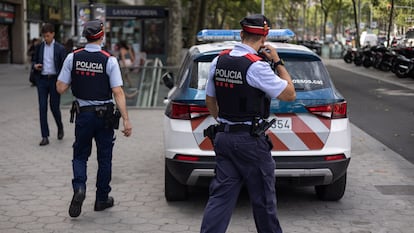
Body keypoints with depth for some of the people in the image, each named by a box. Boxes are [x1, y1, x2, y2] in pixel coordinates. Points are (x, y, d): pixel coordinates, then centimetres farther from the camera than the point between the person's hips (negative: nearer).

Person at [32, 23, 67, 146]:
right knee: (42, 108, -1)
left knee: (54, 107, 2)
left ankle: (60, 127, 32)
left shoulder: (60, 48, -2)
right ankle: (45, 137, 3)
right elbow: (33, 60, 17)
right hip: (42, 80, 3)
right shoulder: (39, 47, 7)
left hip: (54, 79, -3)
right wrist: (35, 66, -7)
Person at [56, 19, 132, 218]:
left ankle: (79, 187, -10)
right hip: (104, 115, -1)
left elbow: (61, 88, -3)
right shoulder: (109, 60, -11)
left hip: (83, 113, 1)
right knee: (104, 157, 13)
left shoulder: (73, 57, -5)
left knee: (80, 155, 16)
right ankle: (102, 199, 21)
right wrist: (126, 120, -15)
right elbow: (118, 92, -16)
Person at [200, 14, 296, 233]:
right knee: (263, 198, 10)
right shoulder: (257, 66, -17)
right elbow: (290, 94, -11)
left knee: (221, 195, 7)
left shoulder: (218, 61, 5)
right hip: (250, 141, -6)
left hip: (223, 138, 6)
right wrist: (278, 62, -3)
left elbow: (210, 100, 15)